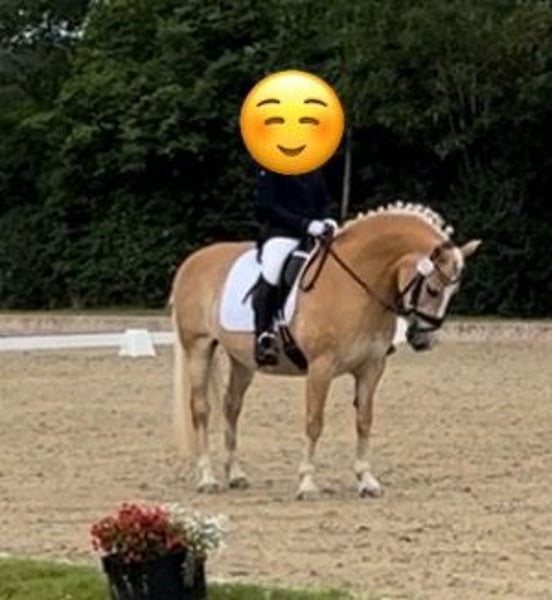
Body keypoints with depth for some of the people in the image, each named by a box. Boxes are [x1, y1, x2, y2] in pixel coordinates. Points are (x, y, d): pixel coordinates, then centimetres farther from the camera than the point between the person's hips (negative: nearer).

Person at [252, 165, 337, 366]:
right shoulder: (269, 167, -3)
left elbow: (326, 200, 20)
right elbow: (267, 206, -9)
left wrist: (327, 219, -5)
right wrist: (305, 224, -19)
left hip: (317, 233, 7)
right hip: (280, 232, -7)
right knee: (272, 270, -34)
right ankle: (264, 336, -32)